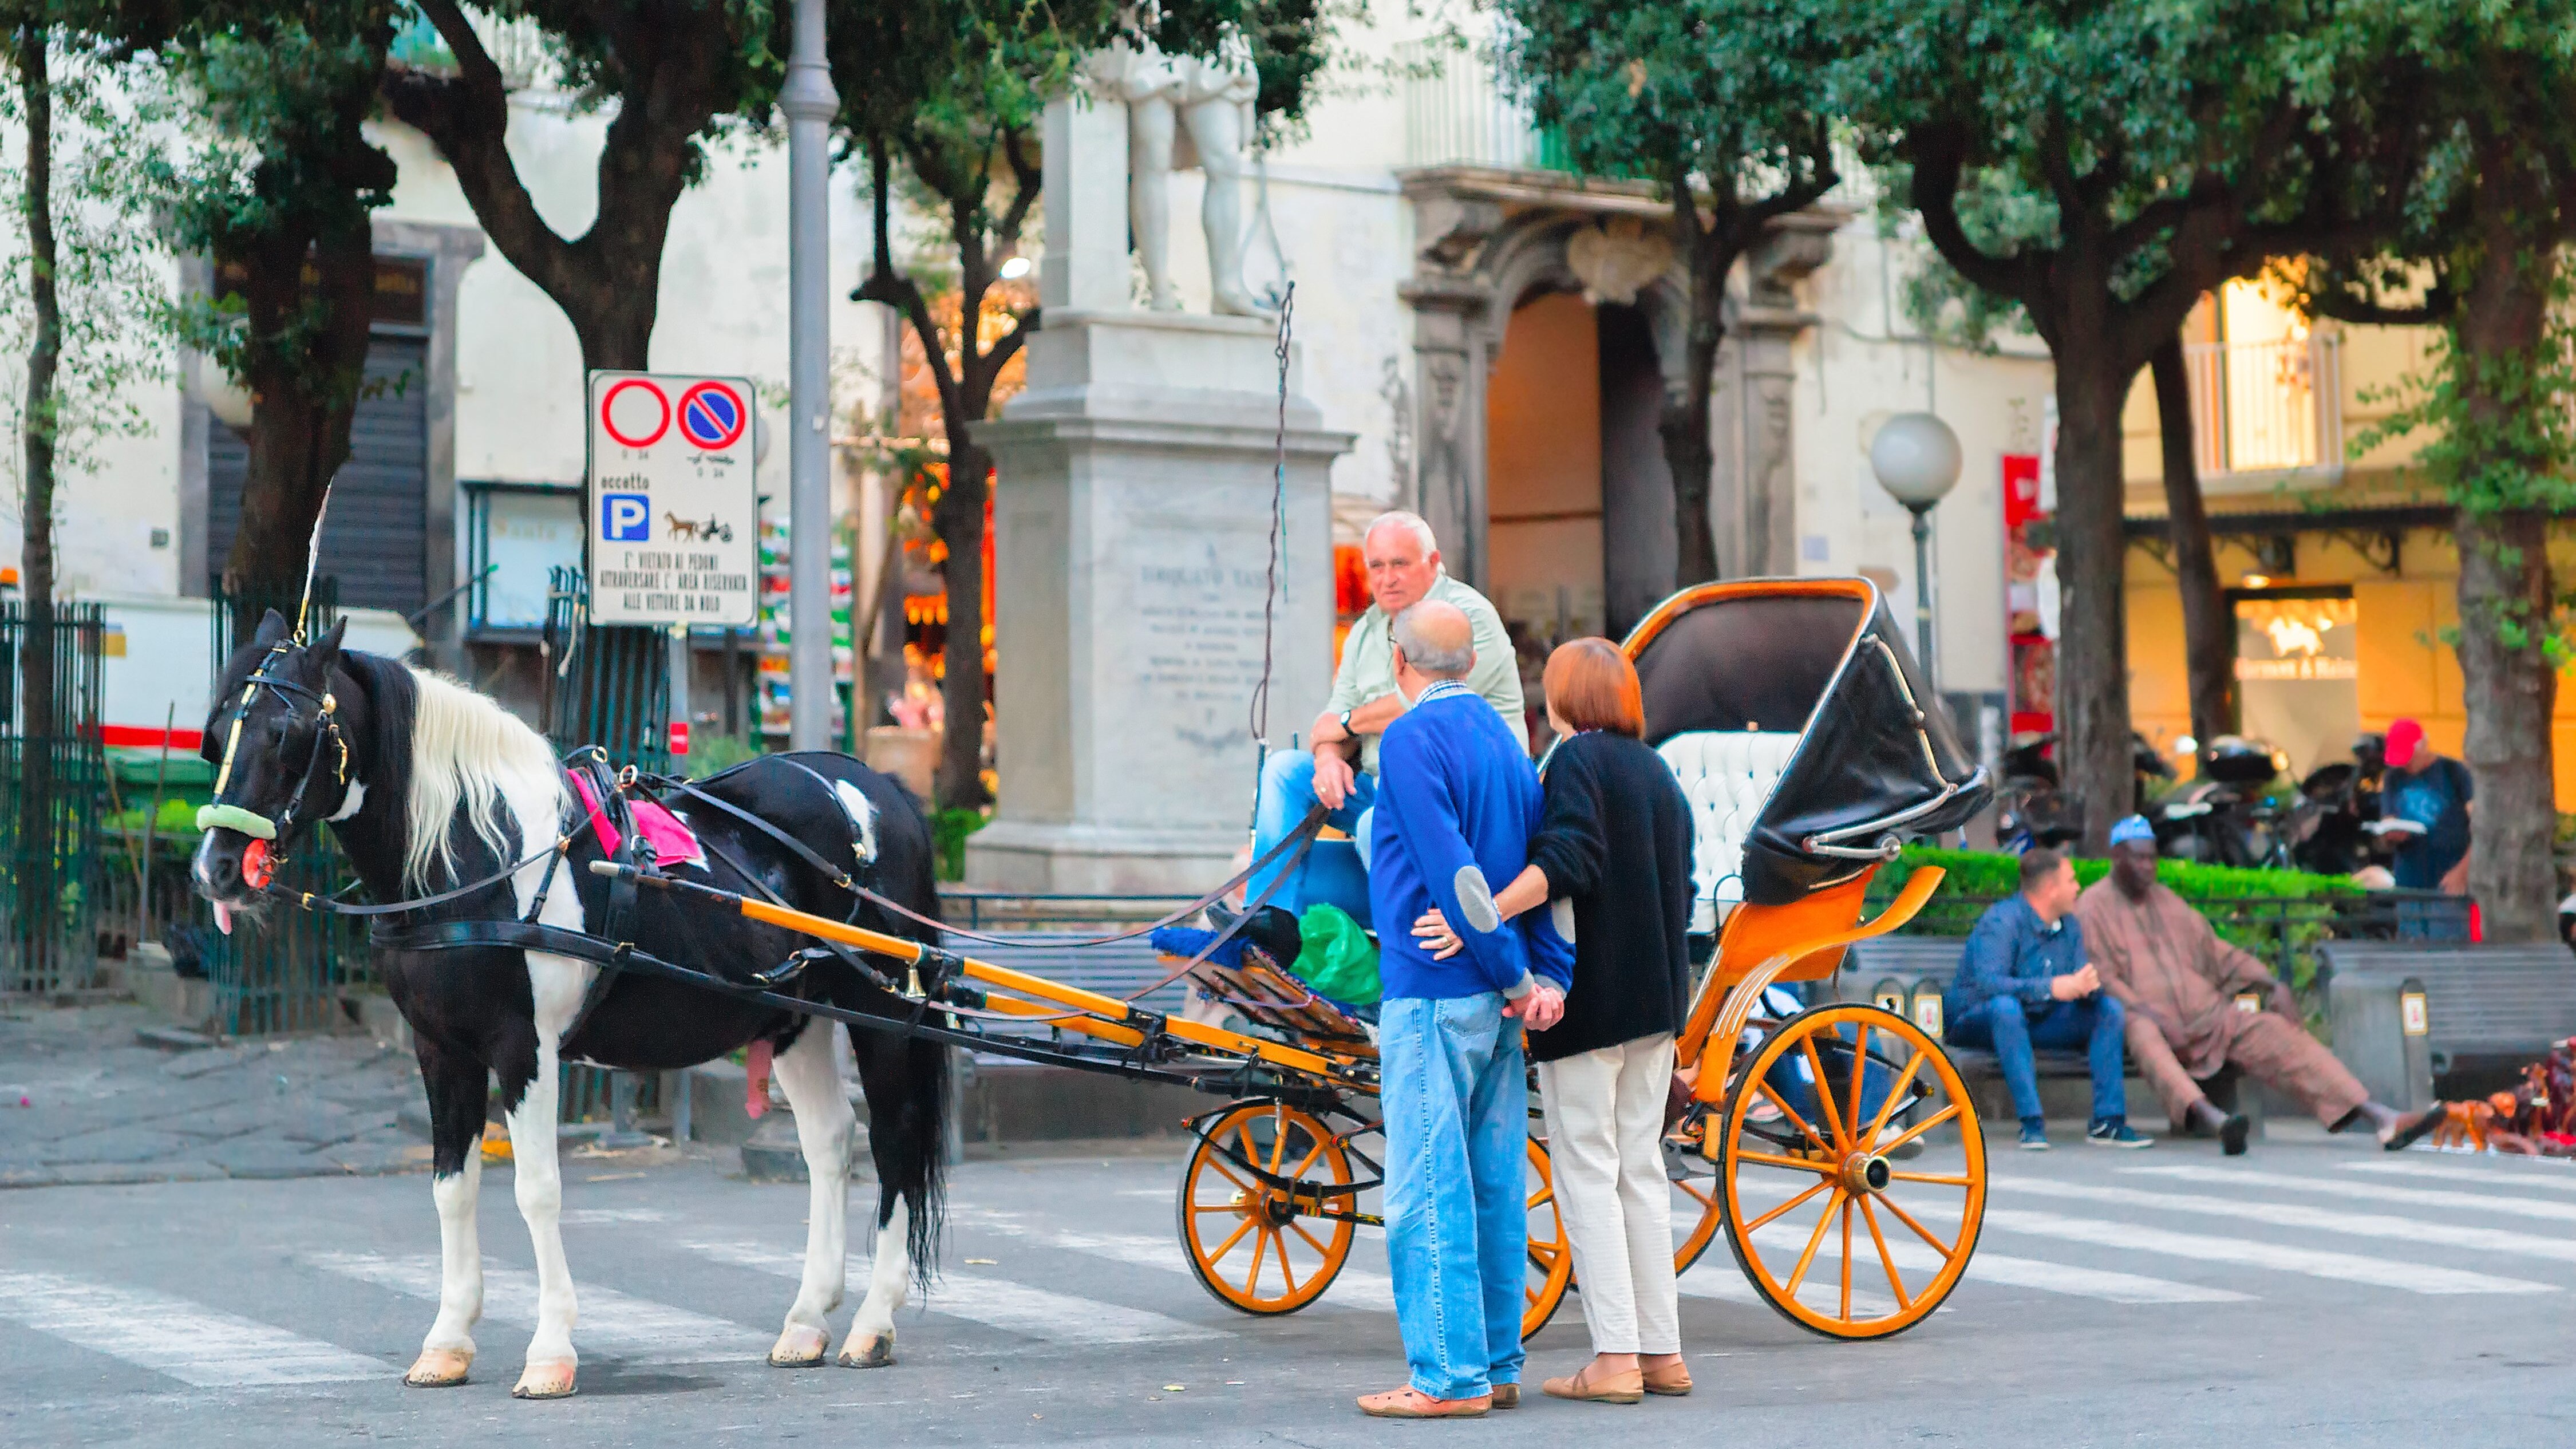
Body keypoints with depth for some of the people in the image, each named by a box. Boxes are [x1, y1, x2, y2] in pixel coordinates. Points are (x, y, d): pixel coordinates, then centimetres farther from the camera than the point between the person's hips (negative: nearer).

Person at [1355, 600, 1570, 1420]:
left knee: (1427, 1191, -5)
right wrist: (1550, 977, 0)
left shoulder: (1413, 738, -11)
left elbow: (1452, 869, -18)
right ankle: (1496, 1365, 16)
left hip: (1431, 994, -8)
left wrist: (1514, 976, -13)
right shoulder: (1503, 738, 15)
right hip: (1495, 1006, 8)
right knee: (1493, 1186, 11)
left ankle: (1450, 1375, -5)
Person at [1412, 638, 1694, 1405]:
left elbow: (1567, 859, -25)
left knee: (1587, 1173, -4)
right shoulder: (1660, 774, 15)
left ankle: (1614, 1358, -6)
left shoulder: (1578, 759, -9)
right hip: (1656, 998, 8)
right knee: (1641, 1170, 12)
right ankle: (1662, 1353, 13)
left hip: (1587, 998, -8)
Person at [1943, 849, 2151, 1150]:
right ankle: (2032, 1122, -40)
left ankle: (2107, 1121, -11)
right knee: (2006, 1006, -40)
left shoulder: (2070, 926, 6)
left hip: (2037, 1023, 8)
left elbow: (2083, 986, 2)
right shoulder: (2002, 920, -20)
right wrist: (2050, 988, -40)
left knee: (2109, 1009, -5)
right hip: (1975, 1021, -8)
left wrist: (2089, 984, -24)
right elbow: (1987, 982, -33)